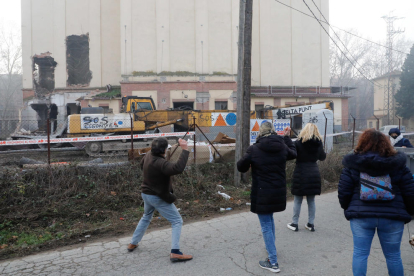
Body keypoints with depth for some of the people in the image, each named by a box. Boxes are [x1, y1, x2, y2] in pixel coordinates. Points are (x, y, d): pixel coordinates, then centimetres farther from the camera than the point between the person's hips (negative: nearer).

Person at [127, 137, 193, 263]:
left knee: (146, 218, 32)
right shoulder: (160, 163, -31)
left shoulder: (148, 155, -4)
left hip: (146, 194, 9)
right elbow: (178, 168, -47)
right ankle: (175, 252, -8)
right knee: (177, 221, 0)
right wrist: (185, 150, -44)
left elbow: (142, 165, 19)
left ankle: (133, 244, 42)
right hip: (159, 197, -9)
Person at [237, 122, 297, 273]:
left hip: (262, 193, -5)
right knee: (269, 218, 28)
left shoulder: (254, 149, -15)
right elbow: (293, 154, 21)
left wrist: (251, 161, 17)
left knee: (266, 225, 4)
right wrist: (287, 137, 30)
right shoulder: (282, 146, -2)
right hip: (278, 192, 6)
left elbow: (241, 167, -5)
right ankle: (271, 248, 43)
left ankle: (273, 262, 7)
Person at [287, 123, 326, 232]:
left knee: (297, 200, 5)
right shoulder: (318, 143, 1)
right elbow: (322, 157, 14)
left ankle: (295, 223, 12)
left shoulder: (299, 142, -12)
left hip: (300, 172, -4)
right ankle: (311, 223, 20)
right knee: (311, 200, 13)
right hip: (314, 173, 4)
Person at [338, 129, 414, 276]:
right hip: (393, 216, 1)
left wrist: (348, 208, 15)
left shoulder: (353, 164, -2)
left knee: (360, 253, 8)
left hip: (361, 215, -1)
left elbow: (343, 192, -3)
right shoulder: (398, 164, 0)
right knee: (393, 255, 16)